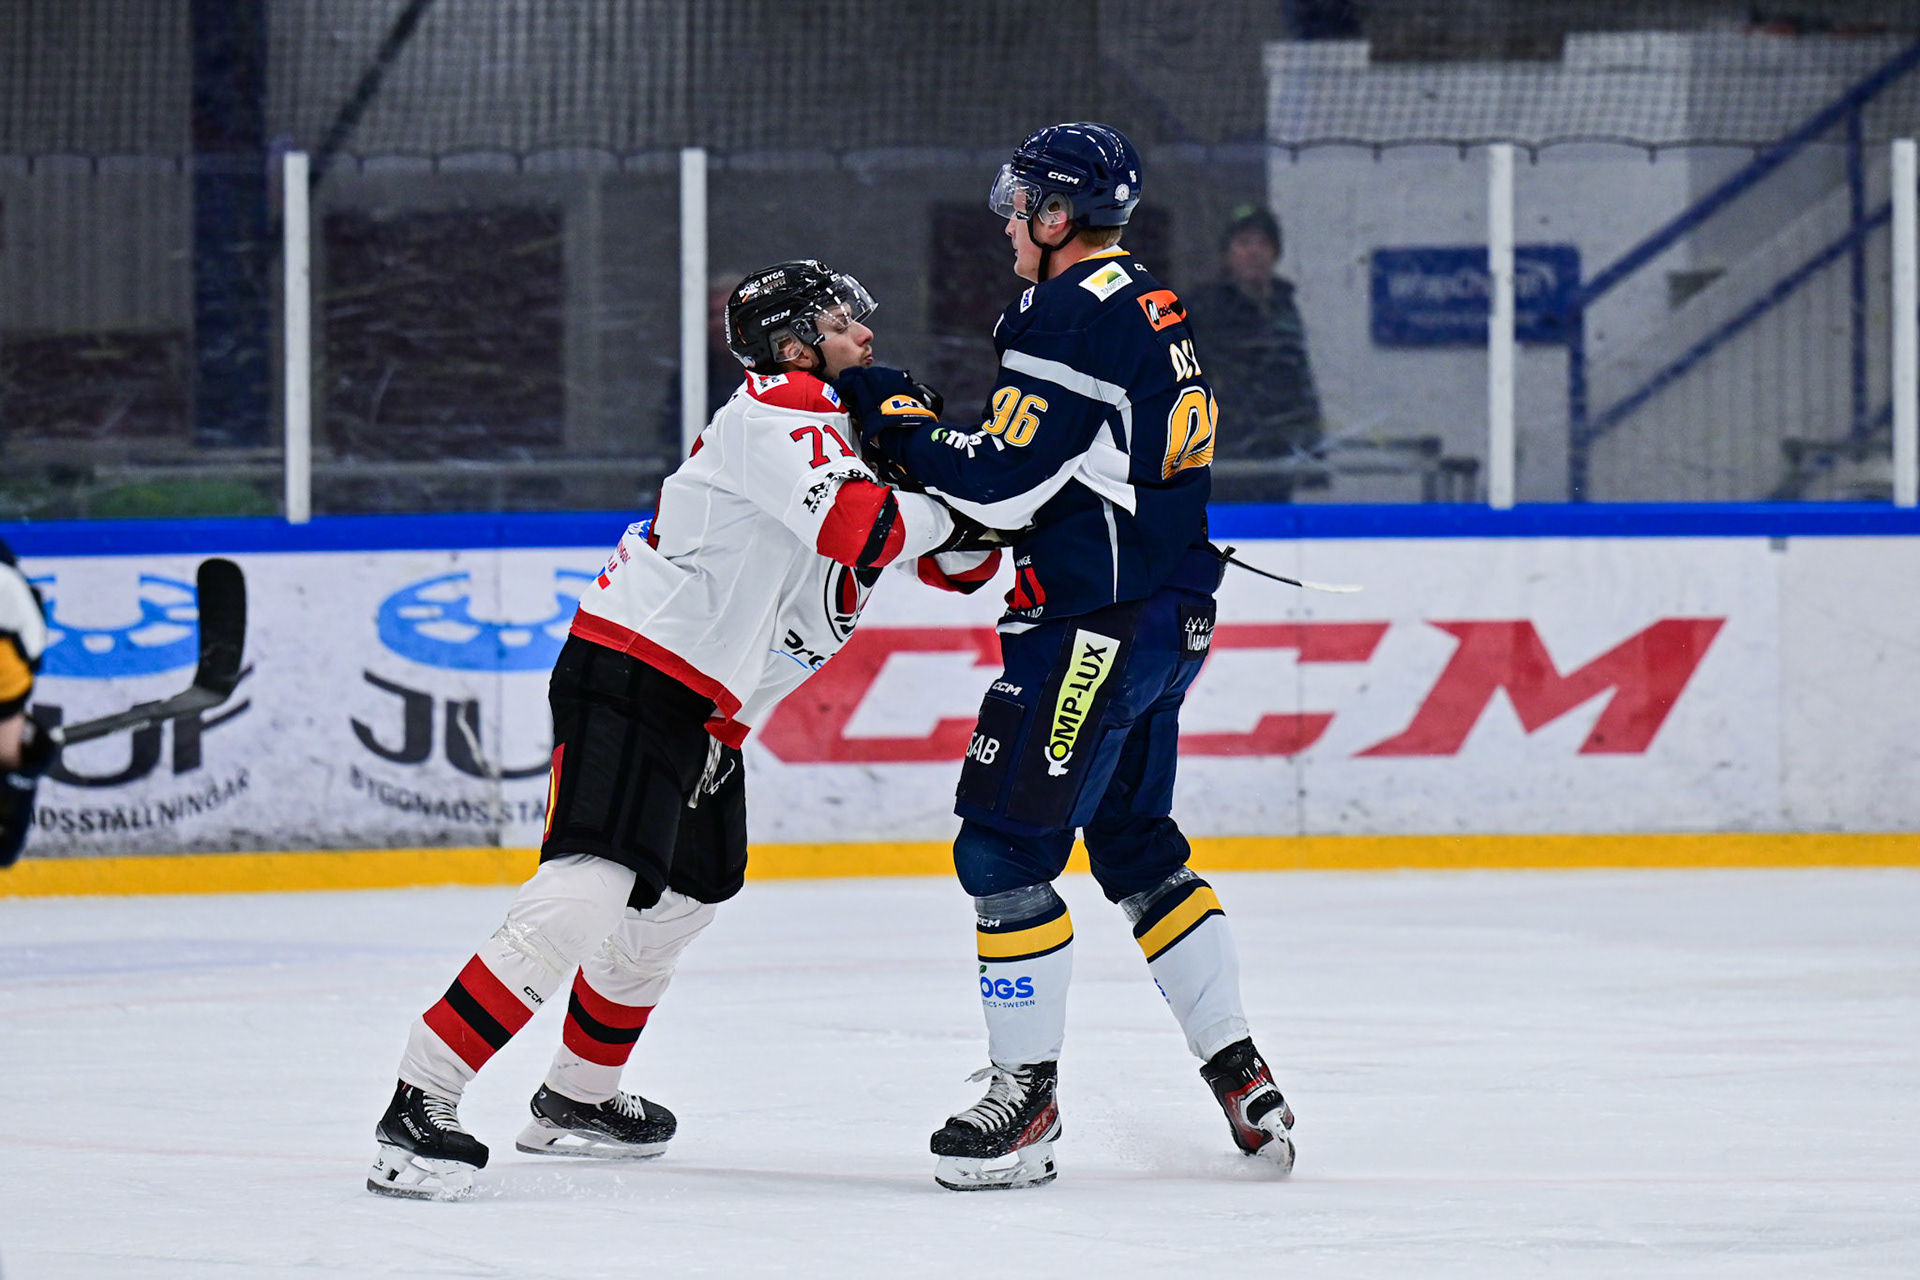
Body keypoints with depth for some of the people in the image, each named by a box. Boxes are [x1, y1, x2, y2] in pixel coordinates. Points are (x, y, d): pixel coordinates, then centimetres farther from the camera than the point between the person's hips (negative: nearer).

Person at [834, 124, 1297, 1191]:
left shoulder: (1074, 315, -17)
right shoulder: (1152, 308, 14)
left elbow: (1007, 478, -20)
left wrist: (897, 421, -7)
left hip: (1096, 624, -10)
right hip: (1170, 618, 10)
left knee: (1004, 845, -5)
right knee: (1139, 847, 18)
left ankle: (1025, 1097, -2)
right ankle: (1245, 1084, 17)